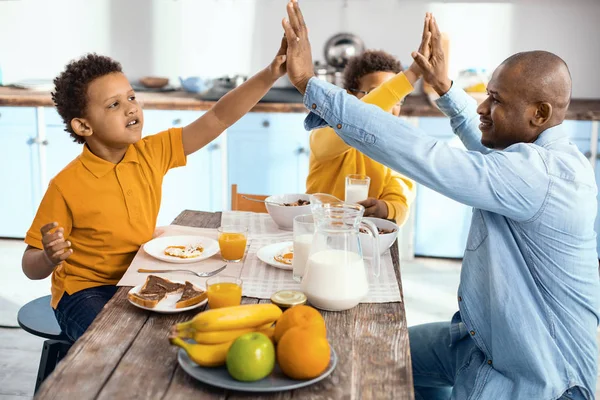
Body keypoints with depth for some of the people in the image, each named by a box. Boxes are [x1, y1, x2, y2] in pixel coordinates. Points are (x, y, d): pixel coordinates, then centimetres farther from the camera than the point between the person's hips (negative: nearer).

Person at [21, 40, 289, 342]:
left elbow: (217, 119, -11)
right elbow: (31, 266, -11)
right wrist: (50, 258, -36)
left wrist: (271, 74, -21)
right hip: (85, 292, -5)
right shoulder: (66, 186, -19)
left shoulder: (152, 153, -6)